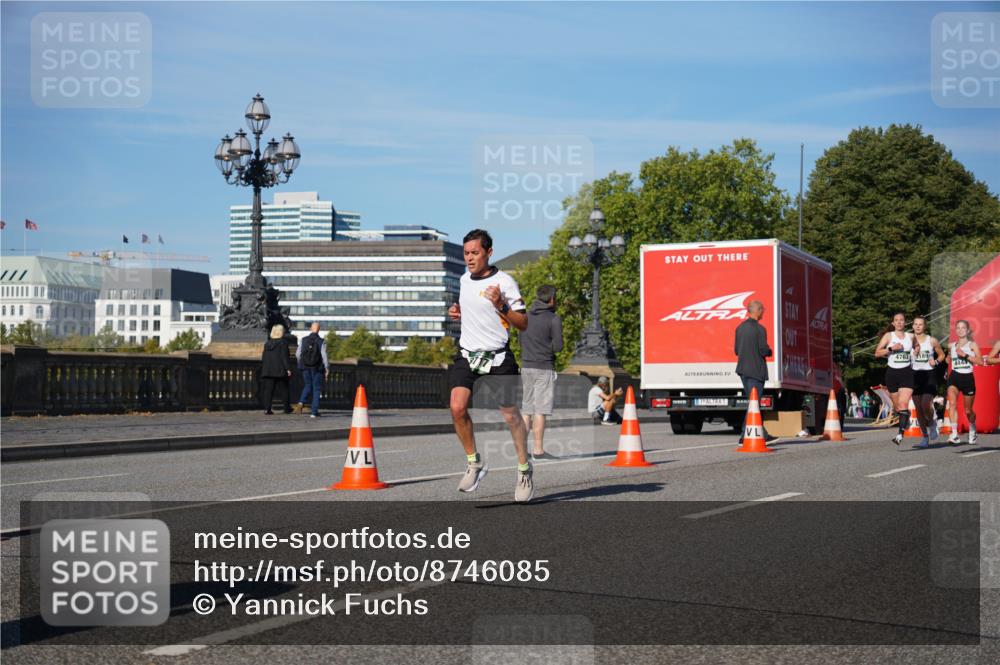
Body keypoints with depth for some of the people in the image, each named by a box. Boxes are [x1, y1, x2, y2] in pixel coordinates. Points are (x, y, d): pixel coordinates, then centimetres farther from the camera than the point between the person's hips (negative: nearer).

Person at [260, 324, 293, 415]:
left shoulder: (267, 343, 11)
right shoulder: (283, 343, -7)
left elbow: (263, 358, 12)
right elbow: (284, 357, -13)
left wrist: (263, 370, 17)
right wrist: (288, 368, -12)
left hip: (268, 370, 4)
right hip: (280, 370, -4)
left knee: (268, 389, 0)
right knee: (286, 389, 10)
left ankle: (267, 408, -11)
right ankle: (287, 408, 14)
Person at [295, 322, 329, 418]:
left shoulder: (303, 340, -1)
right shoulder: (321, 342, -10)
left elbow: (298, 354, 4)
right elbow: (324, 356, -12)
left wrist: (301, 363, 22)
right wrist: (327, 369, -3)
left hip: (305, 367, 3)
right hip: (317, 368, -3)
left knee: (308, 386, 21)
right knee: (316, 389, 7)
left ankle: (301, 402, -4)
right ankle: (314, 412, 4)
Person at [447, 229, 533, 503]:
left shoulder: (504, 282, -9)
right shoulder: (464, 280, 10)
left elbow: (523, 324, -9)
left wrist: (501, 305, -24)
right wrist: (458, 312, 9)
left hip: (498, 358, -4)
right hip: (467, 356, 5)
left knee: (511, 414, 5)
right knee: (457, 407, -15)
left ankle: (524, 471, 23)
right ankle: (474, 463, 4)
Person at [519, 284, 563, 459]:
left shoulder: (526, 316, 10)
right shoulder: (554, 319, -8)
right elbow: (558, 346, -11)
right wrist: (548, 345, 8)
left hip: (526, 366, 6)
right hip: (544, 368, -6)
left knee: (526, 409, 11)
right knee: (540, 410, -4)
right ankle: (538, 450, -3)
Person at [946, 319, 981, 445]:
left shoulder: (972, 344, 1)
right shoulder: (952, 345, 11)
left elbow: (979, 360, -12)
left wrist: (965, 355, -20)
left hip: (968, 377, -2)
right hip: (954, 377, 2)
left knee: (968, 410, 10)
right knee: (952, 403, -23)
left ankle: (972, 431, 40)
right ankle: (954, 434, -28)